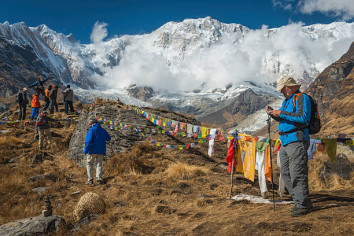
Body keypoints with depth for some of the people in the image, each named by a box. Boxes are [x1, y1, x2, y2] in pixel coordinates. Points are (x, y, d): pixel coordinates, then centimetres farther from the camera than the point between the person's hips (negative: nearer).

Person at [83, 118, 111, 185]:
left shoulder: (92, 130, -7)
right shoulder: (103, 130, 9)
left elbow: (88, 141, -15)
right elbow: (108, 138, 22)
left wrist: (85, 151, -11)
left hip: (92, 150, -4)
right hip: (101, 151, 4)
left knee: (89, 164, 8)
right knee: (99, 165, 6)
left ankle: (90, 179, -2)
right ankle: (99, 179, -8)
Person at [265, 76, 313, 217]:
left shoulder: (302, 98, -6)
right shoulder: (286, 100, 22)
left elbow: (303, 117, -19)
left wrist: (282, 113, -17)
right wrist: (272, 113, 10)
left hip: (296, 141, -9)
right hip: (285, 142, 10)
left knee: (297, 174, -9)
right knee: (286, 173, 9)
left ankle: (304, 205, -1)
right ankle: (299, 201, 18)